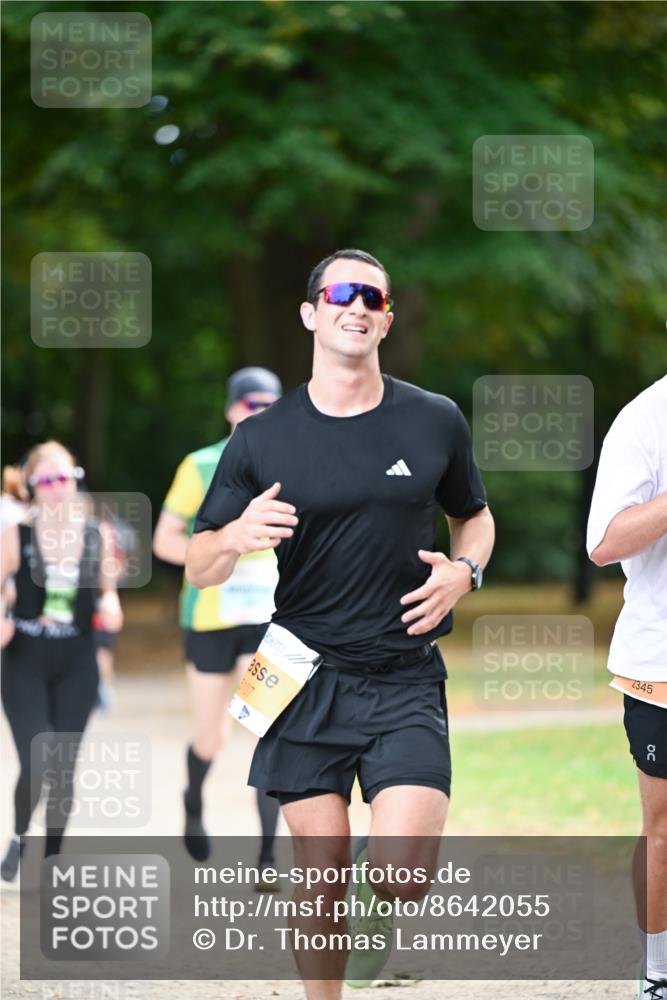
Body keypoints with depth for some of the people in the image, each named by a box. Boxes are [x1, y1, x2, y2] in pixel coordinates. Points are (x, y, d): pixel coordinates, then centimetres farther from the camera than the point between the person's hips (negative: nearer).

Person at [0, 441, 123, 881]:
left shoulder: (95, 535, 1)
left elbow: (107, 588, 13)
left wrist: (111, 607, -8)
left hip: (77, 665, 3)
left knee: (64, 768, 4)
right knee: (35, 764, -13)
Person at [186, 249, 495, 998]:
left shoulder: (436, 423, 4)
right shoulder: (261, 440, 2)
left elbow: (474, 516, 21)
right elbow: (199, 568, 4)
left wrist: (464, 572, -1)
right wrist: (237, 537, -19)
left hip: (405, 683, 0)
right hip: (306, 683, 0)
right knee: (322, 879, 2)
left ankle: (378, 909, 22)